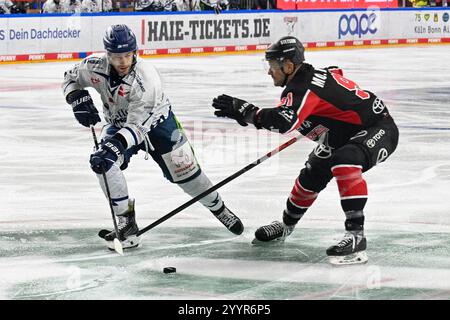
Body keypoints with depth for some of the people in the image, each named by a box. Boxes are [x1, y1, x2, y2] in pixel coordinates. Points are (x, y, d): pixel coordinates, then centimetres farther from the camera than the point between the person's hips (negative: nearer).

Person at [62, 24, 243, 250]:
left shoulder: (145, 77, -37)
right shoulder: (95, 66, -24)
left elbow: (138, 126, -39)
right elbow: (71, 78, -2)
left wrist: (115, 145, -52)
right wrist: (78, 99, -22)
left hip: (155, 123, -3)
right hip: (119, 123, 3)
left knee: (186, 173, 0)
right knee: (104, 163, -24)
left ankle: (219, 209, 28)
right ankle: (126, 222, -10)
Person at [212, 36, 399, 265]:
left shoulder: (304, 88, -28)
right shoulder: (314, 76, 2)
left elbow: (284, 121, -45)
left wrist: (243, 110, -35)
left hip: (379, 130, -11)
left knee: (344, 161, -38)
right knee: (312, 175, 18)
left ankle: (356, 236, -38)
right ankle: (286, 226, 42)